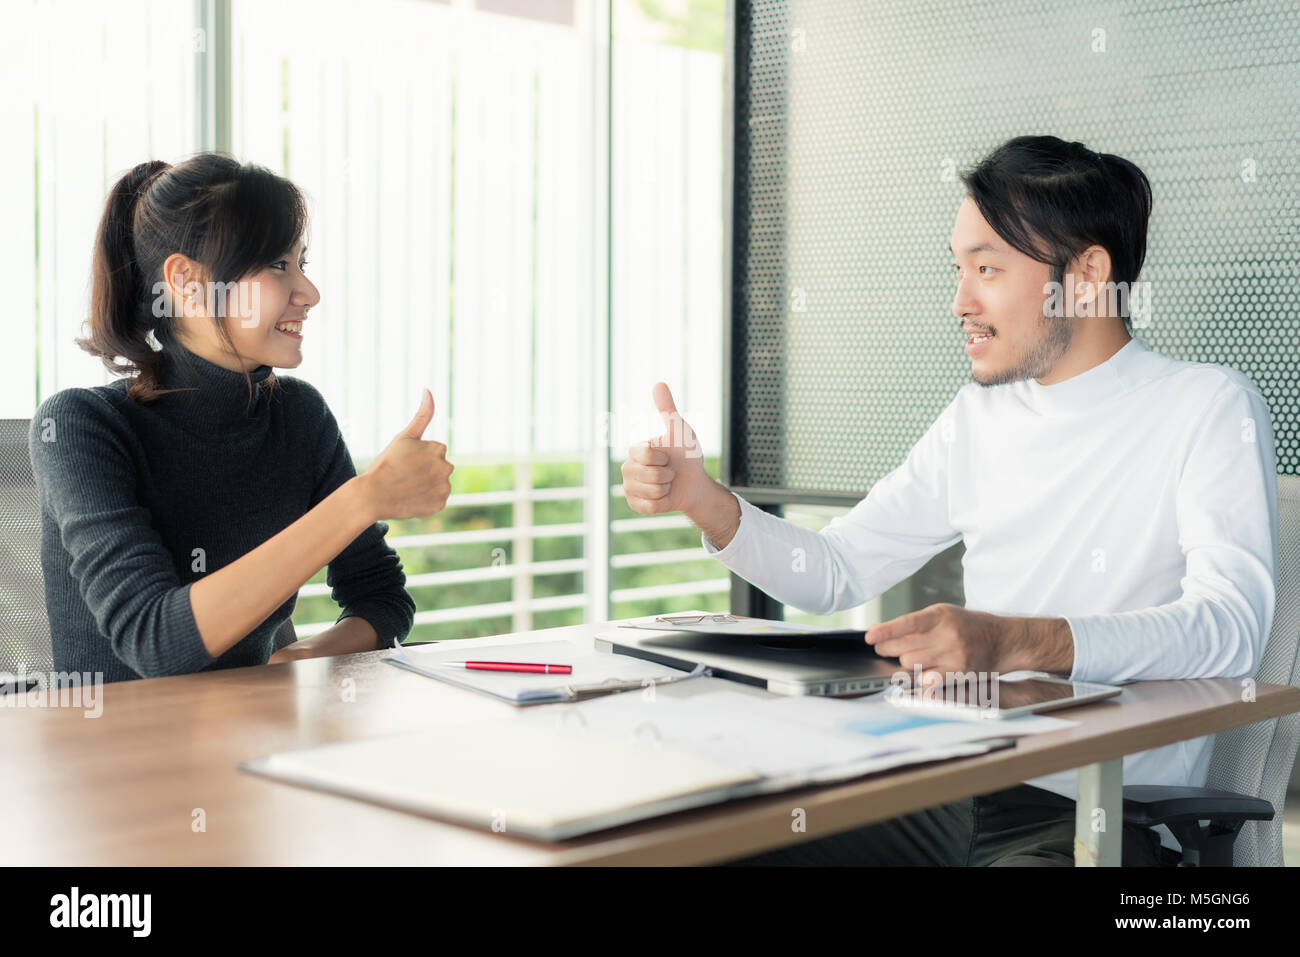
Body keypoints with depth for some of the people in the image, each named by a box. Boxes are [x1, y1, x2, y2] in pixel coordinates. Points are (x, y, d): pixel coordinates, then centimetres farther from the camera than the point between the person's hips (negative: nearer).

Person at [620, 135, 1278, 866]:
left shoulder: (1209, 409, -4)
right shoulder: (978, 416, 14)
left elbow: (1231, 628, -20)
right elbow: (835, 573, 17)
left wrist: (1017, 642, -35)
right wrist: (704, 502, -1)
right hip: (950, 796, 5)